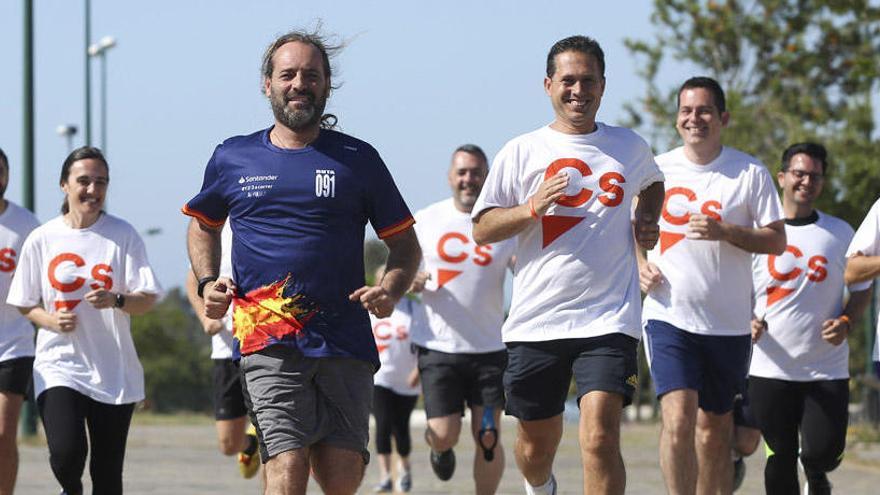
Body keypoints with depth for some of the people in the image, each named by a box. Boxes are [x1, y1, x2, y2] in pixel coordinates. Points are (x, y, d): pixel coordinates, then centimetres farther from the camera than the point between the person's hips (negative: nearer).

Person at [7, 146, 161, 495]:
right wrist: (51, 320, -10)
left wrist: (116, 300, -22)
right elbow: (24, 304, 10)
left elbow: (148, 300, -1)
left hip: (113, 371, 1)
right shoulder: (42, 239, 2)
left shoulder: (123, 235, 1)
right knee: (66, 452, -21)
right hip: (59, 364, -1)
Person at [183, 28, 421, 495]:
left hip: (345, 340, 1)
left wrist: (390, 290, -7)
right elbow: (203, 225, 28)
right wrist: (208, 282, 10)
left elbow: (405, 244, 13)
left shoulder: (357, 159, 8)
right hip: (268, 343, -1)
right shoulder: (233, 158, 11)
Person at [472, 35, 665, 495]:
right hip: (535, 322, 1)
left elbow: (652, 182, 33)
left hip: (608, 319, -1)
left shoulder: (630, 148, 9)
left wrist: (648, 221, 12)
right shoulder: (520, 153, 4)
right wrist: (533, 208, -12)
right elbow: (481, 230, 4)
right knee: (536, 446, 13)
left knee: (600, 438, -19)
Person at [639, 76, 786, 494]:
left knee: (715, 428, 10)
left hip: (729, 322, 1)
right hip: (669, 315, -1)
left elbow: (776, 241, -2)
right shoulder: (656, 169, 5)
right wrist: (639, 265, -1)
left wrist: (725, 232, -17)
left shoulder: (750, 173, 1)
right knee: (678, 417, -18)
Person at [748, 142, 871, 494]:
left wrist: (846, 323, -7)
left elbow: (861, 288, 13)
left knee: (824, 453, -7)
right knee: (780, 462, 2)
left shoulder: (840, 233, 7)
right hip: (770, 369, 0)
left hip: (827, 369, 0)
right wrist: (748, 322, -11)